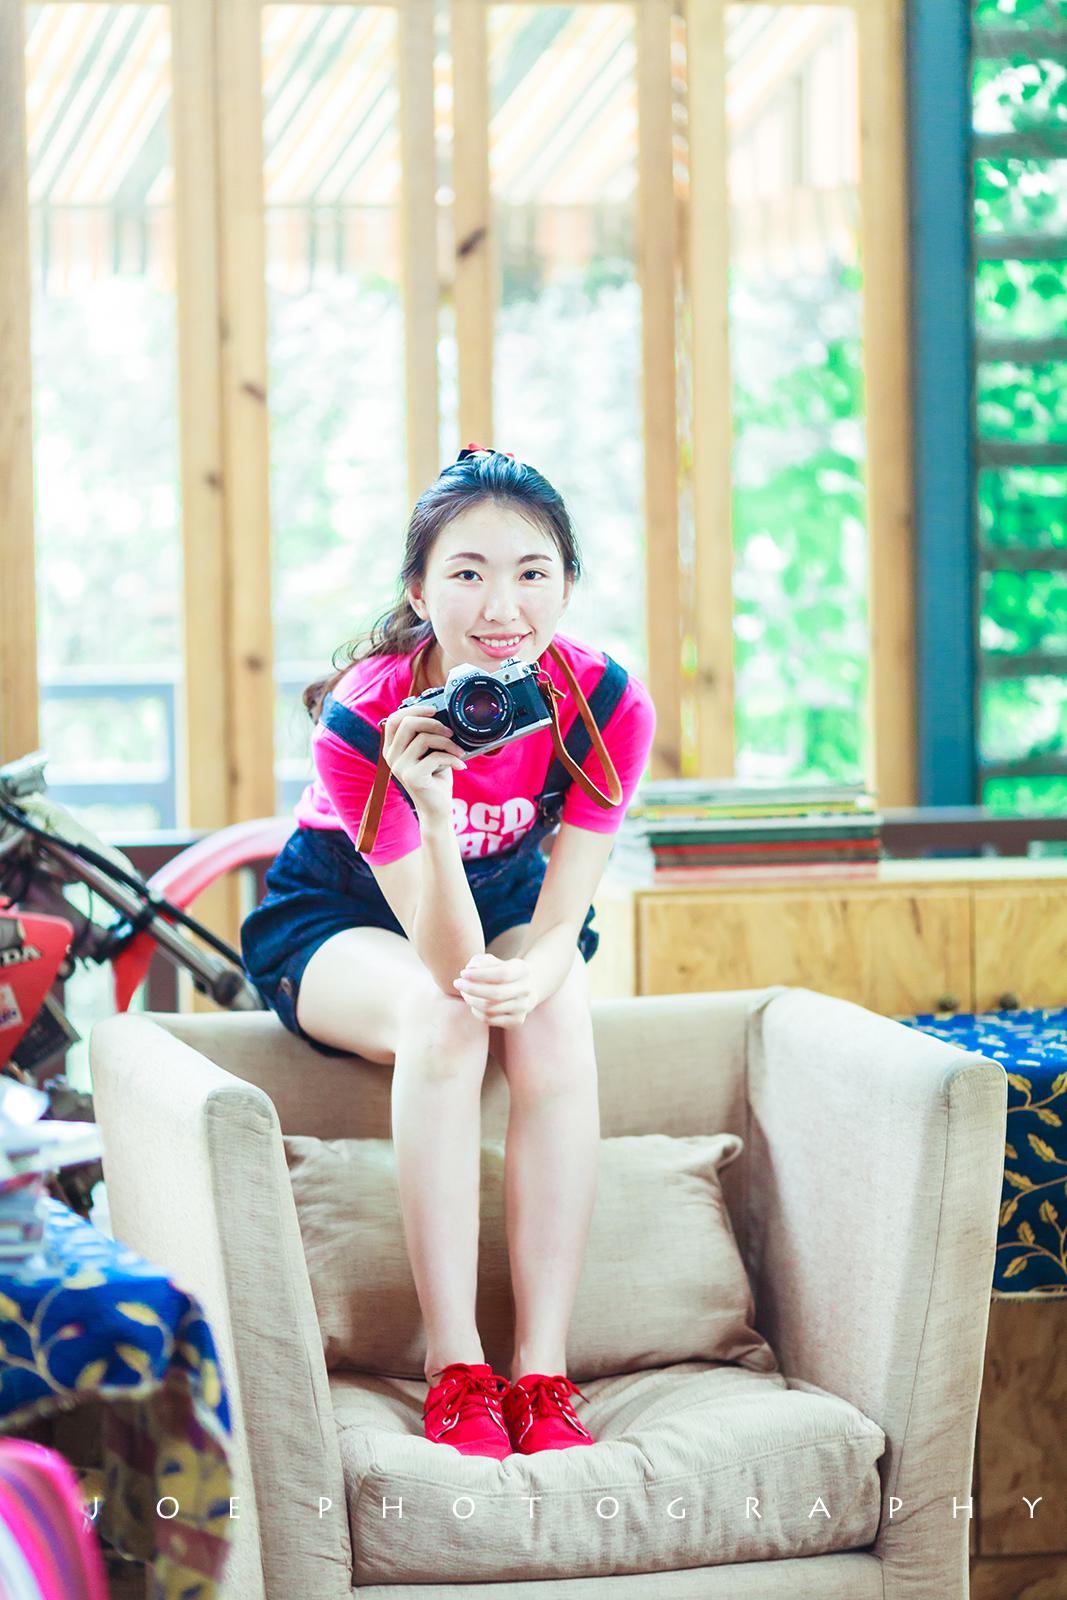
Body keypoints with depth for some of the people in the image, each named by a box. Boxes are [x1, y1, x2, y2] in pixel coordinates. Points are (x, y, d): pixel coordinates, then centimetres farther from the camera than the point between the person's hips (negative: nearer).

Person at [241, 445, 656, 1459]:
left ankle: (542, 1374, -31)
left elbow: (559, 922, -21)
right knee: (440, 1017, -35)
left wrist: (529, 975, -46)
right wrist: (434, 814, -52)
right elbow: (446, 961, -34)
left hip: (504, 905, 2)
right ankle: (453, 1367, -31)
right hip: (336, 920, -2)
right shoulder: (364, 720, -32)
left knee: (553, 1016, -31)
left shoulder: (607, 706, -25)